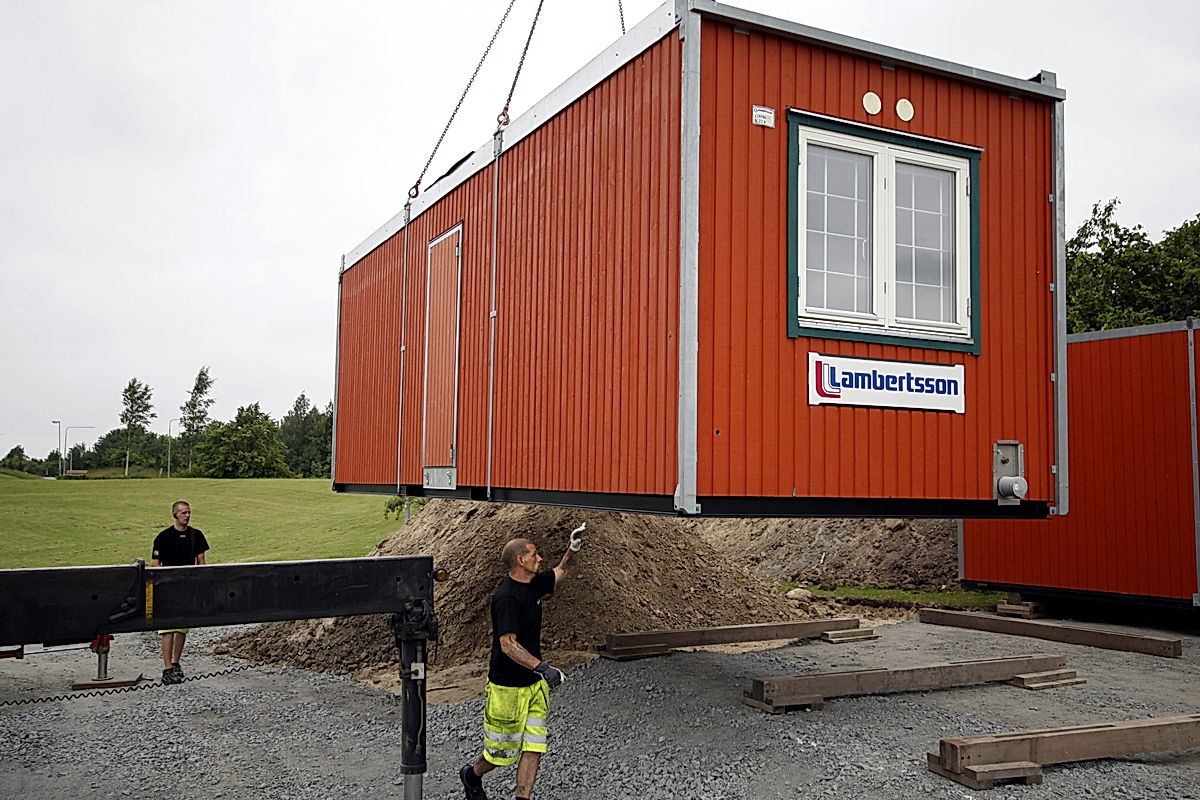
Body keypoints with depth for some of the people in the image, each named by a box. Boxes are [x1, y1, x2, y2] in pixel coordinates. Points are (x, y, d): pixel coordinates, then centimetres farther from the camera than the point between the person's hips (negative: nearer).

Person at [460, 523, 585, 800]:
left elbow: (562, 571, 22)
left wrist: (574, 546, 5)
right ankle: (472, 775, 37)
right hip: (508, 686, -8)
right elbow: (508, 644, -30)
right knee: (504, 750, 9)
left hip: (534, 684, 8)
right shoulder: (506, 597, -22)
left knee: (533, 748, 2)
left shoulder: (533, 585, 4)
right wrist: (542, 668, -37)